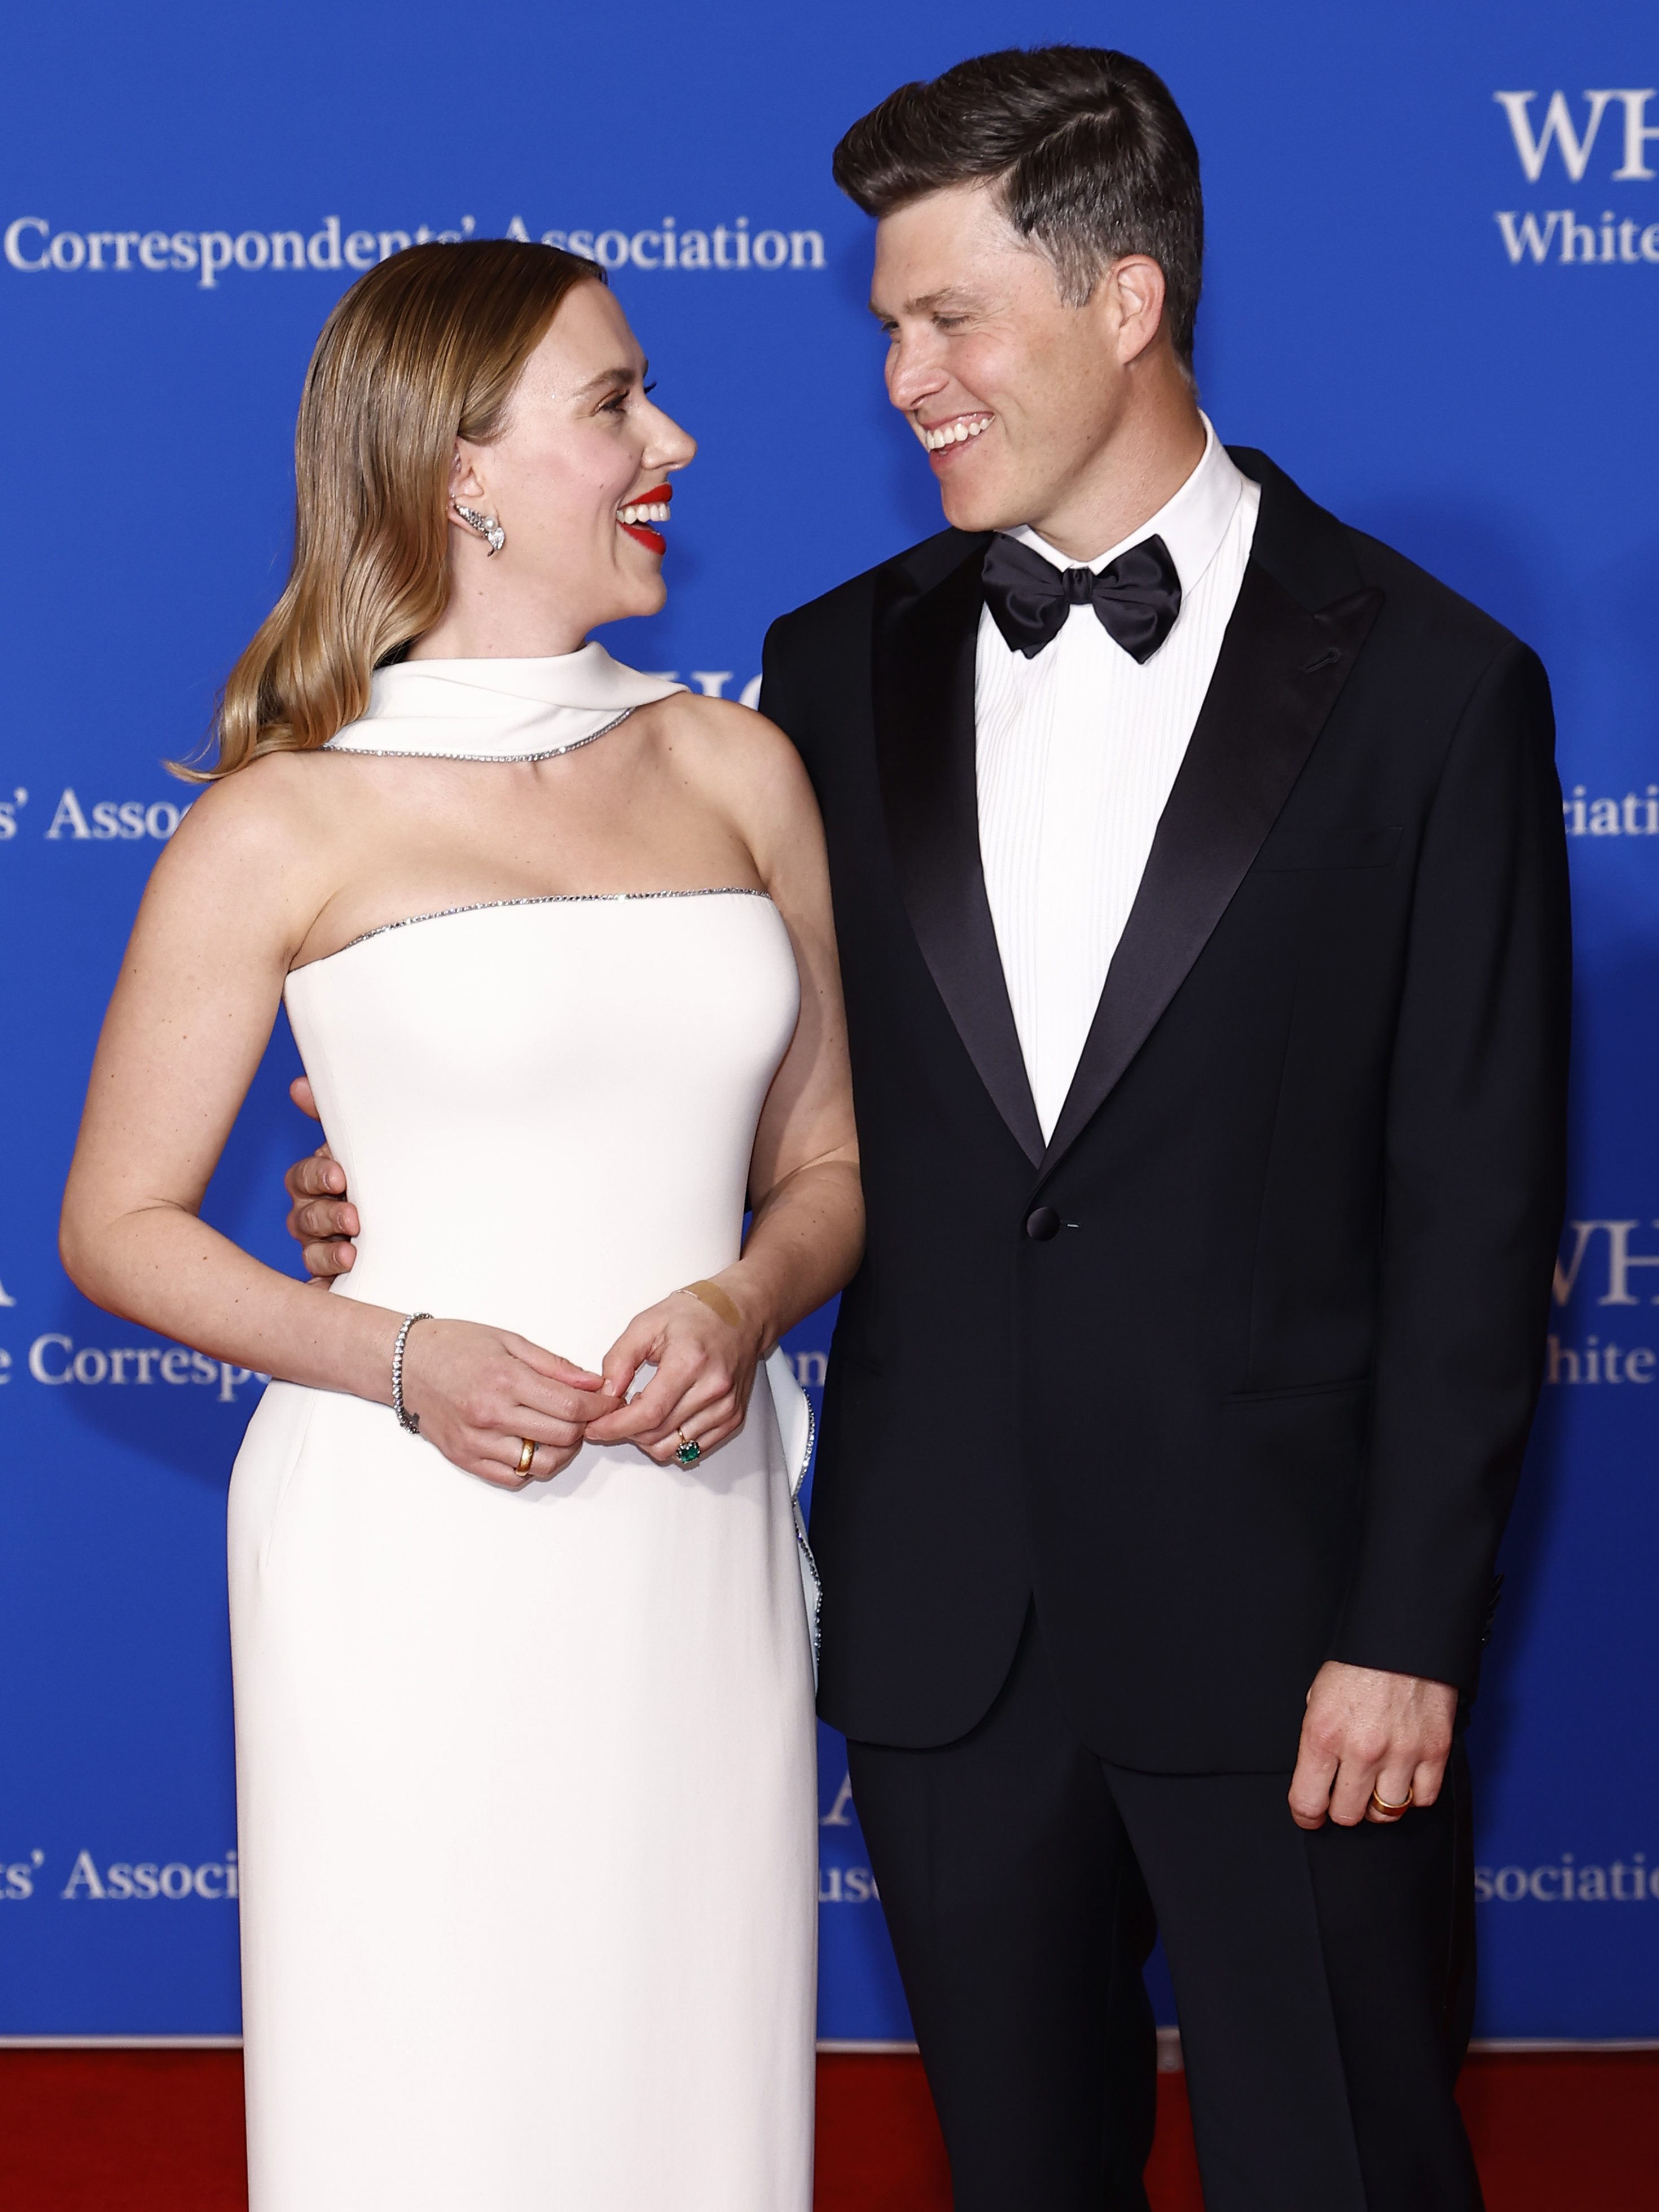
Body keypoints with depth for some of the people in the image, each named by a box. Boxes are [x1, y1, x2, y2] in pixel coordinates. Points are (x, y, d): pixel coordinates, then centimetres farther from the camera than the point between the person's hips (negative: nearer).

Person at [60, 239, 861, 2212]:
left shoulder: (736, 771, 9)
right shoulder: (287, 826, -3)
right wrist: (402, 1360, -14)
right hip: (415, 1553, -3)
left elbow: (824, 1164, 15)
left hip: (693, 1548, 4)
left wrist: (745, 1304, -7)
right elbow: (117, 1228, 0)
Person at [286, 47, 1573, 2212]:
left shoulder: (1430, 683, -5)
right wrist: (446, 1187, 0)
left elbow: (1474, 1209, -6)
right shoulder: (839, 671, 7)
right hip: (943, 1626, 4)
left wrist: (1410, 1629, -9)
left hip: (1280, 1620, -3)